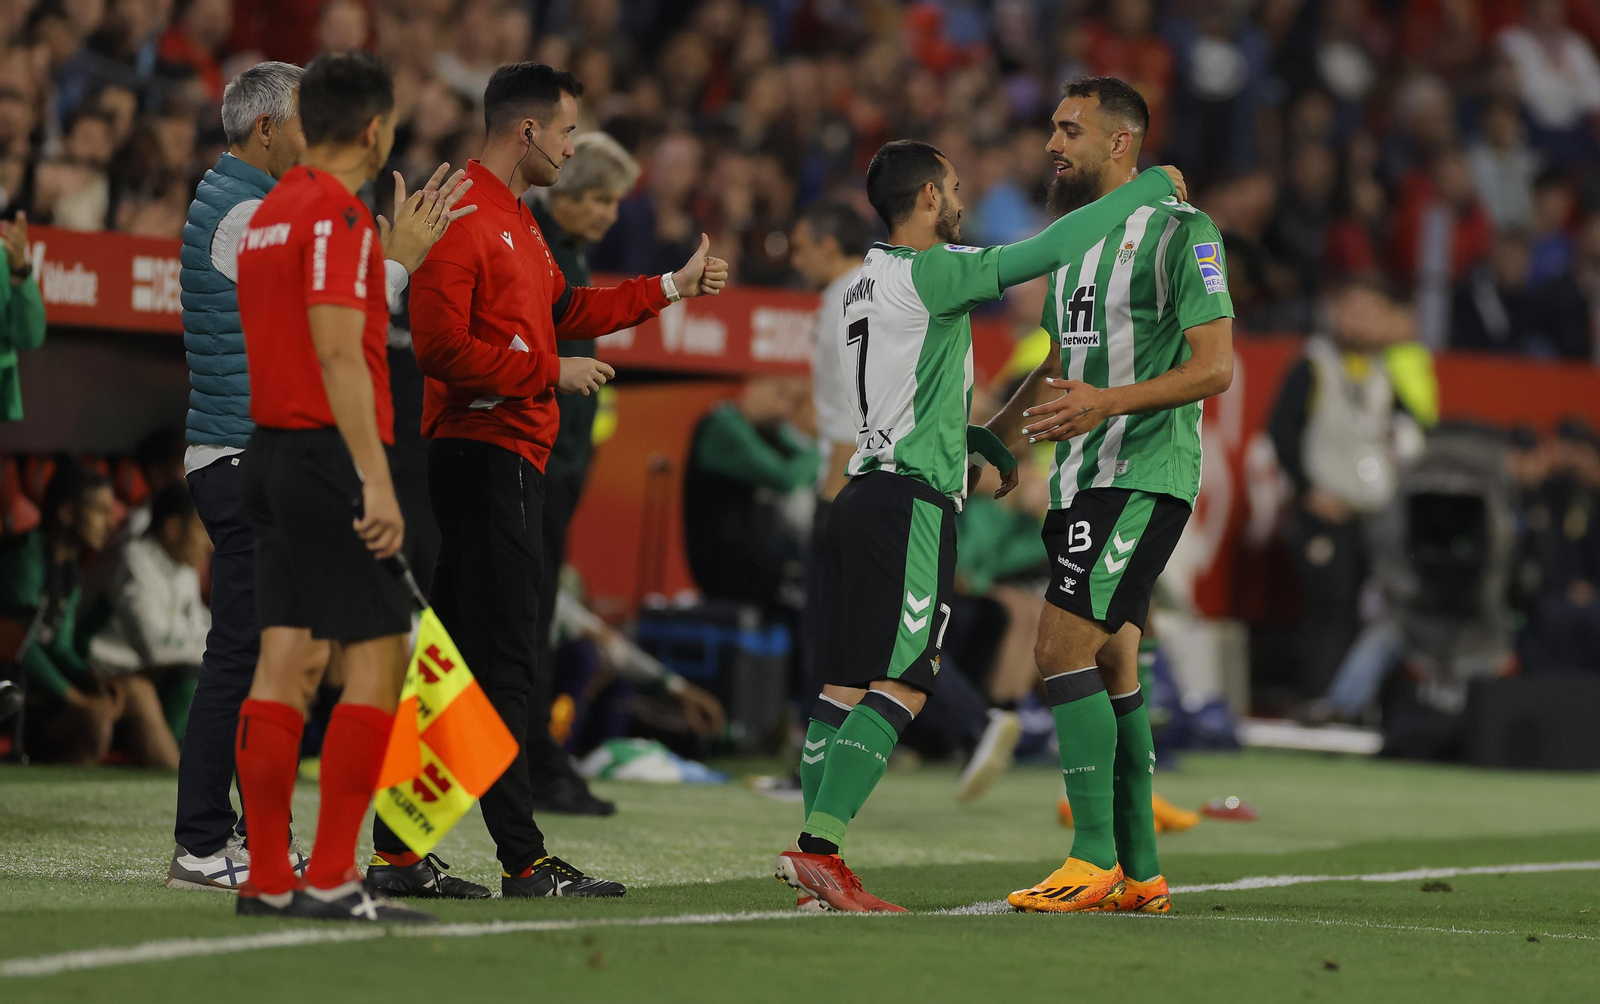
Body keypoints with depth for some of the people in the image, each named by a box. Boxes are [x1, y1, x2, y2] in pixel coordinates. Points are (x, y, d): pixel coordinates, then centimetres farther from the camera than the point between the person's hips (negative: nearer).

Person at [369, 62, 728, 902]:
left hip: (511, 455, 11)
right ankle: (523, 861, -7)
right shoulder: (462, 216, -13)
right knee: (505, 661, -9)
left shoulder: (514, 219, 20)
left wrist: (672, 288, 30)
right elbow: (443, 349, -20)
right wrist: (550, 372, -13)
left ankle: (398, 853, 11)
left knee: (458, 659, 10)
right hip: (484, 450, -11)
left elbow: (561, 311, 29)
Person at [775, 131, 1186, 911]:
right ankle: (819, 847, -19)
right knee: (899, 686, -11)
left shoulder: (867, 282, 18)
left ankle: (814, 856, 3)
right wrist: (1150, 188, -5)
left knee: (846, 685, 6)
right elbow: (1050, 251, -14)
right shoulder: (927, 272, -10)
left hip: (863, 492, 9)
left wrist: (981, 443, 30)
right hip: (912, 502, -9)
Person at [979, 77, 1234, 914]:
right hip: (1080, 480, 9)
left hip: (1144, 479, -9)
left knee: (1064, 649, -16)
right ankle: (1140, 873, 11)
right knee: (1110, 669, 8)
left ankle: (1095, 860, -14)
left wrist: (1110, 403, -26)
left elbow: (1215, 368, -16)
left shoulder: (1181, 233, -9)